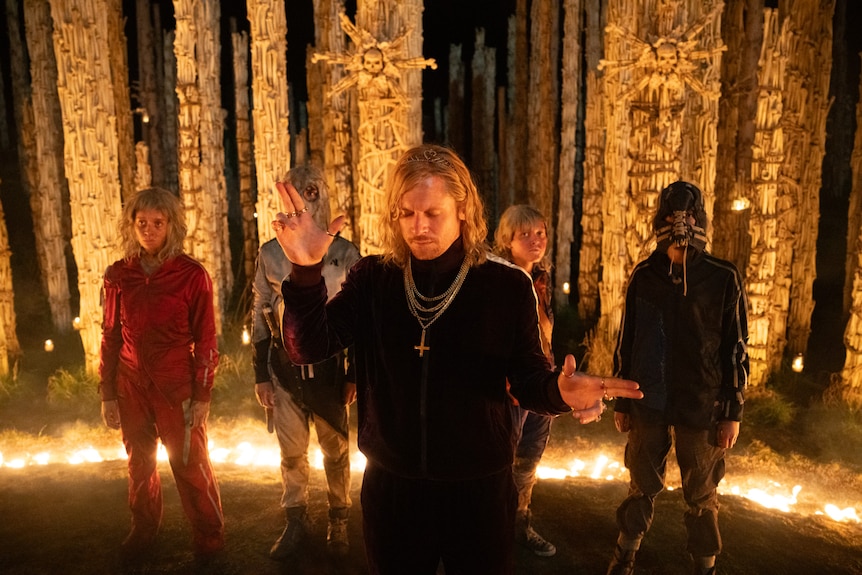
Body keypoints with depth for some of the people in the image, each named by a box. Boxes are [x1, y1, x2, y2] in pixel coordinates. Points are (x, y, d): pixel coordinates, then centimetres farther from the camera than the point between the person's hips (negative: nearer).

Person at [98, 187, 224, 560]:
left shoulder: (192, 275, -8)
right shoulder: (118, 275, 2)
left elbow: (205, 340, -6)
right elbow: (110, 337, 8)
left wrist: (202, 395, -8)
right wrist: (107, 394, 7)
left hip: (177, 386, -3)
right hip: (132, 386, 3)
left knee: (190, 463, 3)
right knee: (139, 463, 14)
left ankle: (208, 537, 20)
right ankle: (142, 530, 34)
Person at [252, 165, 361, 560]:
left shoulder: (345, 253, -3)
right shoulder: (270, 254, 2)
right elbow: (260, 317, 6)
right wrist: (261, 375, 4)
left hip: (330, 364, -1)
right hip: (285, 366, 1)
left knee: (336, 449, 10)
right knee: (291, 451, 11)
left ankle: (338, 522, 30)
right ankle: (296, 522, 32)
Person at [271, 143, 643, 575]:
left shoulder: (507, 286, -9)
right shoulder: (372, 279, -5)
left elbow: (528, 380, -6)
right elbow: (308, 348, -13)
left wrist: (558, 390, -29)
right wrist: (307, 273, -30)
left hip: (480, 488, -1)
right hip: (391, 486, 2)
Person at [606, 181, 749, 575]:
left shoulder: (723, 279, -4)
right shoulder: (644, 276, 1)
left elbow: (736, 349, -1)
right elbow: (626, 342, 6)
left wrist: (733, 412, -3)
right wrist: (621, 401, 7)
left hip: (702, 408, -1)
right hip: (649, 404, 2)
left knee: (701, 496, 11)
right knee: (642, 486, 14)